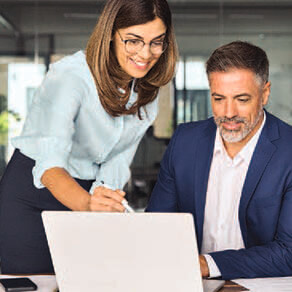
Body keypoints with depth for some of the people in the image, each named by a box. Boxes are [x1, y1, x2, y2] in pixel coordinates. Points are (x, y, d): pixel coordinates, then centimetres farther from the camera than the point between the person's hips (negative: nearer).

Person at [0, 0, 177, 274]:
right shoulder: (71, 76, -24)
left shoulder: (148, 91, -3)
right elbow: (50, 163, -36)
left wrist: (104, 199, -22)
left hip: (84, 194, 5)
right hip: (31, 193, -5)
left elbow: (118, 161, -3)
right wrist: (88, 204, -55)